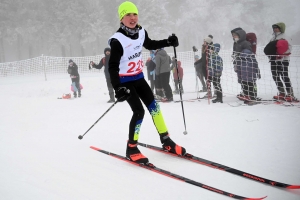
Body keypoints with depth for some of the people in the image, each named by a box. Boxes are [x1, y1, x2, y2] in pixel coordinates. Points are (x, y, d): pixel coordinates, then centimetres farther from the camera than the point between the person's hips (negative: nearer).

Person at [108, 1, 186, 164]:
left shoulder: (141, 32, -3)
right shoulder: (117, 40, -24)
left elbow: (150, 45, 20)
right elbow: (113, 66, -24)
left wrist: (168, 42, 7)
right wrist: (118, 88, -33)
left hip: (139, 78, 7)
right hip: (125, 81, -7)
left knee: (153, 106, 6)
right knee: (139, 111, -13)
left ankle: (166, 142, 18)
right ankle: (131, 149, 1)